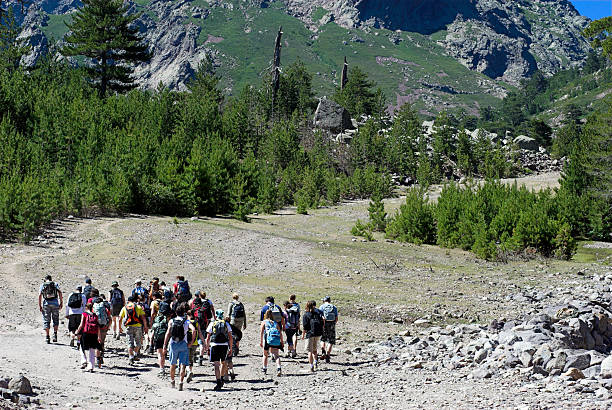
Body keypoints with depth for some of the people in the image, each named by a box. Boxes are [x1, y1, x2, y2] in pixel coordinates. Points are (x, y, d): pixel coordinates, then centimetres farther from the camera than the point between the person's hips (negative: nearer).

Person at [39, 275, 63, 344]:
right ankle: (55, 333, -3)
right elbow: (60, 293, -3)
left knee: (46, 320, 5)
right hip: (55, 303, 0)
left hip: (46, 304, 0)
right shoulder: (55, 284, 10)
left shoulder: (42, 285, 10)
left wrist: (39, 305, 0)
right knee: (55, 319, 13)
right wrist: (61, 302, -1)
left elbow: (40, 295, -1)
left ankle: (47, 336, 1)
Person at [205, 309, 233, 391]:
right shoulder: (226, 324, 8)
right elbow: (230, 338, 4)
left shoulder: (212, 324, 4)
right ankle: (221, 379, 27)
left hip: (215, 345, -2)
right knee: (223, 363, 24)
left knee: (216, 365, -3)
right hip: (224, 345, 2)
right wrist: (230, 349, 9)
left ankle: (219, 382, -12)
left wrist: (207, 348, 12)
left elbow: (208, 338, 1)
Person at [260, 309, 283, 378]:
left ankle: (264, 369, 28)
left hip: (268, 339, -1)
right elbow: (280, 333, 15)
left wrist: (261, 341, 1)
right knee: (276, 355, -3)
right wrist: (282, 342, 17)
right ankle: (278, 368, -26)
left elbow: (261, 332, 3)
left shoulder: (264, 322, 17)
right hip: (276, 340, 1)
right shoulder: (276, 323, 23)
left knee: (265, 354, 18)